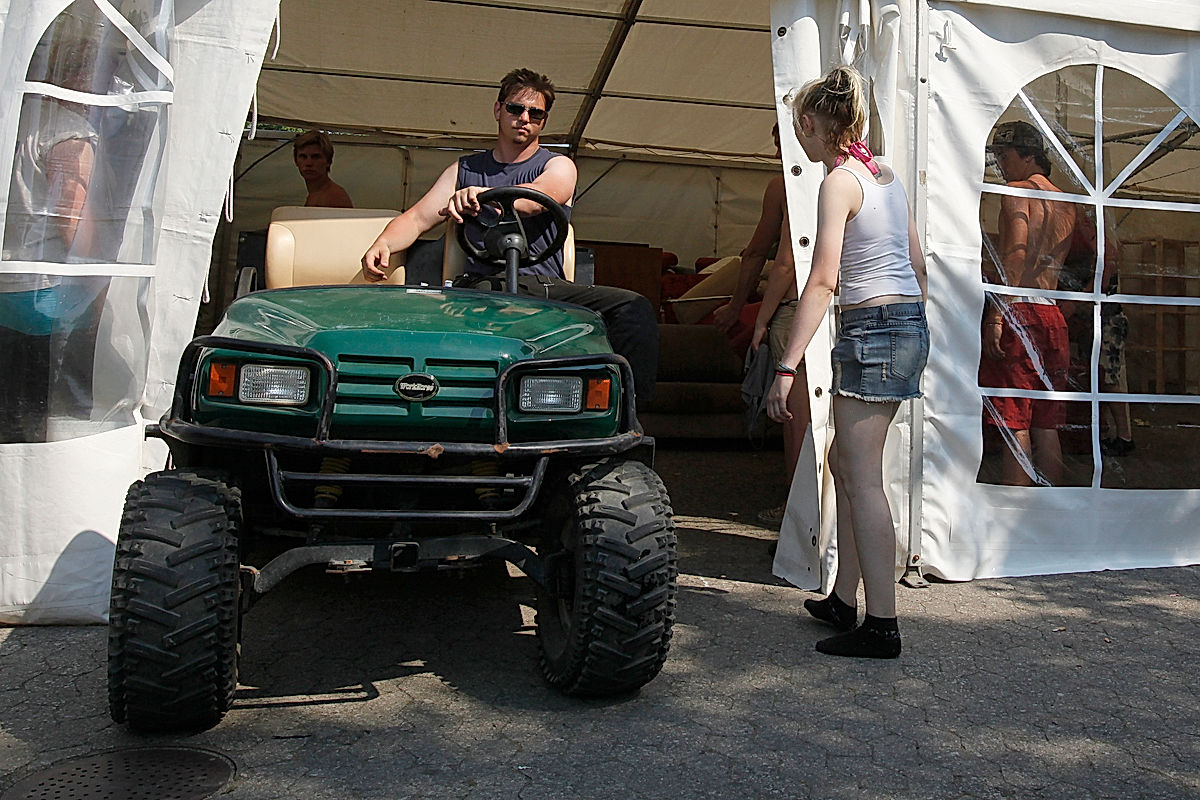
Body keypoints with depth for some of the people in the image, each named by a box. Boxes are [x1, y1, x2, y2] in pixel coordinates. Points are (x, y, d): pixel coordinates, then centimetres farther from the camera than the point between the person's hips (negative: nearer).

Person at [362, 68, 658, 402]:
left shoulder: (558, 166, 16)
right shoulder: (465, 169, 25)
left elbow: (537, 198, -9)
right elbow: (417, 218, 17)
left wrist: (481, 194, -31)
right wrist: (383, 244, -8)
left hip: (548, 286, 0)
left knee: (633, 308, -26)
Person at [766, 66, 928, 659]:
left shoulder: (839, 181, -11)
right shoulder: (885, 175, 15)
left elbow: (823, 280, -20)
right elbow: (918, 265, 18)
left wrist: (787, 367, -23)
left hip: (871, 330, -9)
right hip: (910, 323, 9)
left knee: (862, 478, -5)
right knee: (845, 462, 16)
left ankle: (882, 625, -1)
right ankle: (844, 600, 25)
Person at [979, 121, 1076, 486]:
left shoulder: (1018, 191, -3)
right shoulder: (1065, 203, 21)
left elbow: (1015, 254, -16)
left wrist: (995, 317, -20)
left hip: (1019, 314, -7)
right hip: (1053, 317, 8)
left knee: (1014, 424, -7)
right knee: (1046, 427, 10)